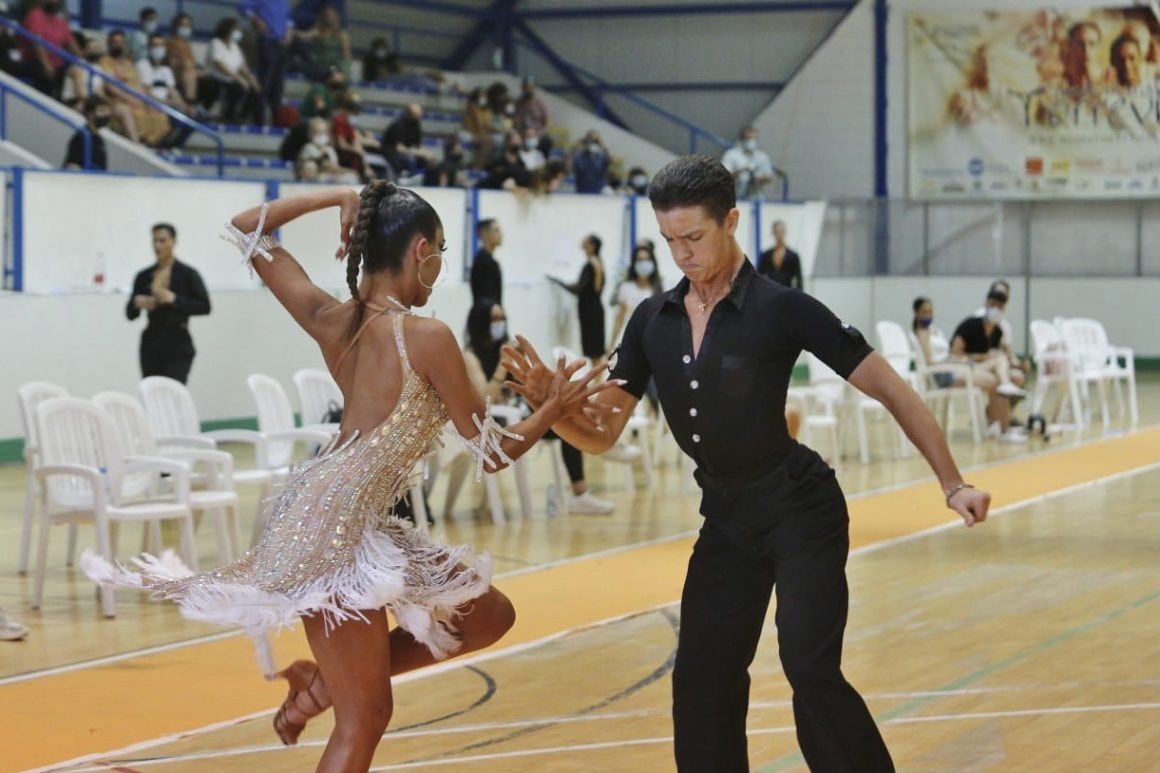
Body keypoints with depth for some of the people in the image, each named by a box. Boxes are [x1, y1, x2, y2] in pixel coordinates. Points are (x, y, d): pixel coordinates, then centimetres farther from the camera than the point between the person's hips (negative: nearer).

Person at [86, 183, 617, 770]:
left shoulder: (331, 320, 6)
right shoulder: (427, 337, -14)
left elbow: (247, 230, 19)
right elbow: (490, 453, -5)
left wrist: (338, 197, 14)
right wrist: (553, 410, 9)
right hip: (337, 524, -9)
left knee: (489, 615, 18)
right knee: (365, 718, -1)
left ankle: (325, 683, 20)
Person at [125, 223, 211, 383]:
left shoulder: (187, 274, -3)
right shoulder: (144, 276, 8)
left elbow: (204, 306, -10)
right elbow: (130, 314, 9)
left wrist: (174, 299, -20)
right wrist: (136, 303, -13)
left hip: (178, 347, -5)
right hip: (151, 346, 5)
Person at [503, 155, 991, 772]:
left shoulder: (781, 309, -15)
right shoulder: (652, 322, 1)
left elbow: (889, 390, -12)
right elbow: (601, 435, 3)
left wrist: (952, 484, -16)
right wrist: (548, 403, -18)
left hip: (798, 512, -6)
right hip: (725, 518, 6)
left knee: (809, 668, -18)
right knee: (701, 680, 7)